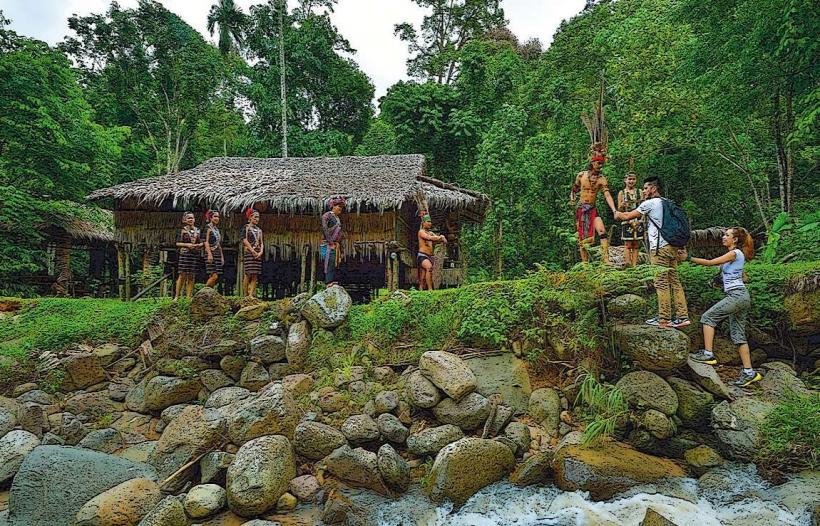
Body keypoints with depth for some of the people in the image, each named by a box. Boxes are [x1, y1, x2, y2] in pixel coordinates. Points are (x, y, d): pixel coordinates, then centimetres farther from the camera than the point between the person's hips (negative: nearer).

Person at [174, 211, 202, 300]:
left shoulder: (197, 230, 12)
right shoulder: (183, 230, 0)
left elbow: (199, 243, 17)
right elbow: (178, 243, -2)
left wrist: (198, 245, -5)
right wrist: (187, 244, -15)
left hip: (193, 255, 4)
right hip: (184, 254, -4)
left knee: (191, 276, 5)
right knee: (182, 275, -6)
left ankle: (189, 296, 8)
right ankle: (177, 296, 1)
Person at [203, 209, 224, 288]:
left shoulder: (217, 229, 19)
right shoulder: (208, 227, -3)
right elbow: (206, 241, -12)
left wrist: (222, 257, 18)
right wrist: (209, 254, -21)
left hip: (217, 254, 8)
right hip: (211, 253, -8)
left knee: (216, 276, 3)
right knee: (214, 275, -16)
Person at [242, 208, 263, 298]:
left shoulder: (259, 230, 18)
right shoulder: (246, 227, 1)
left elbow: (261, 242, 14)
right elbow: (245, 241, -8)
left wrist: (261, 252, -4)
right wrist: (253, 252, -13)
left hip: (258, 254, 5)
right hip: (249, 253, -5)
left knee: (255, 275, -1)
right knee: (248, 274, -7)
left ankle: (251, 294, -1)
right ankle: (246, 294, 1)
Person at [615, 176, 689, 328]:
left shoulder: (650, 203, -6)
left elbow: (628, 216, 0)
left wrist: (618, 214, 19)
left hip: (660, 248, -8)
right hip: (672, 247, 8)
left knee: (662, 283, -6)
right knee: (675, 281, 7)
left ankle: (664, 319, -3)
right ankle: (683, 316, 7)